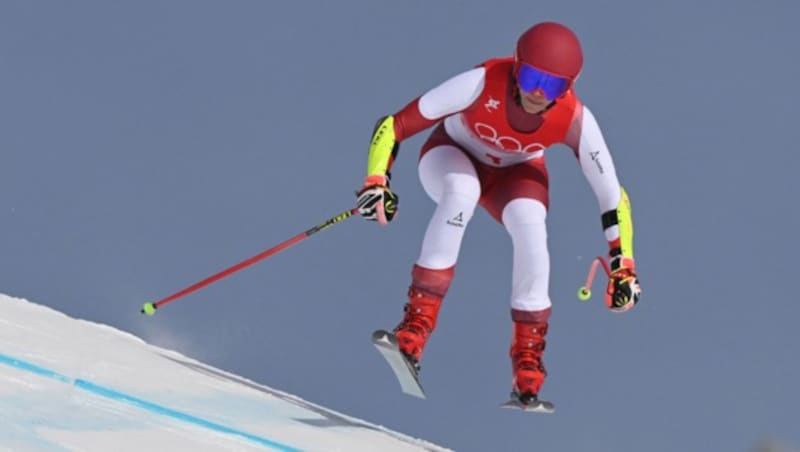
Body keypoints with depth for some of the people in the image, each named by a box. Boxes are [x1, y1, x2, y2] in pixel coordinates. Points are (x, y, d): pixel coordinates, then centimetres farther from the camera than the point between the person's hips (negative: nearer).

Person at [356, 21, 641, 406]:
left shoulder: (575, 121, -30)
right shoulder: (482, 83, -36)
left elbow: (612, 195, -19)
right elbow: (393, 126, -32)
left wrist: (623, 268, -22)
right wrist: (376, 182, -44)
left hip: (517, 172, 1)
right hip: (453, 155, -1)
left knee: (529, 223, -31)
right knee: (461, 191, -37)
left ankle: (527, 368, -20)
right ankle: (415, 326, -36)